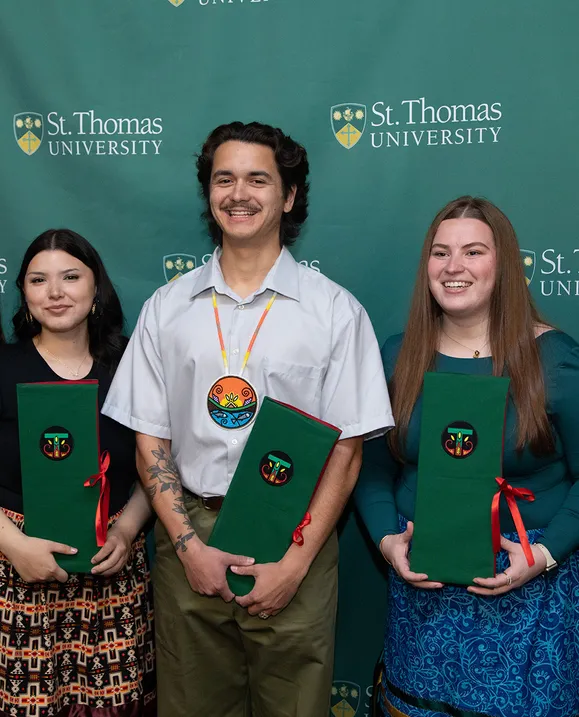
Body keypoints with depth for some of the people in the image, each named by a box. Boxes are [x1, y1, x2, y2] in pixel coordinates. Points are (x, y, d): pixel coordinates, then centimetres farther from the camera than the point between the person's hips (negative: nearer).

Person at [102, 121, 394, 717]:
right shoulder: (167, 307, 4)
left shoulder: (334, 310, -2)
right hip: (188, 540, 2)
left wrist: (295, 562, -10)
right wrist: (189, 545, -6)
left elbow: (346, 449, -4)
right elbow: (150, 439, 4)